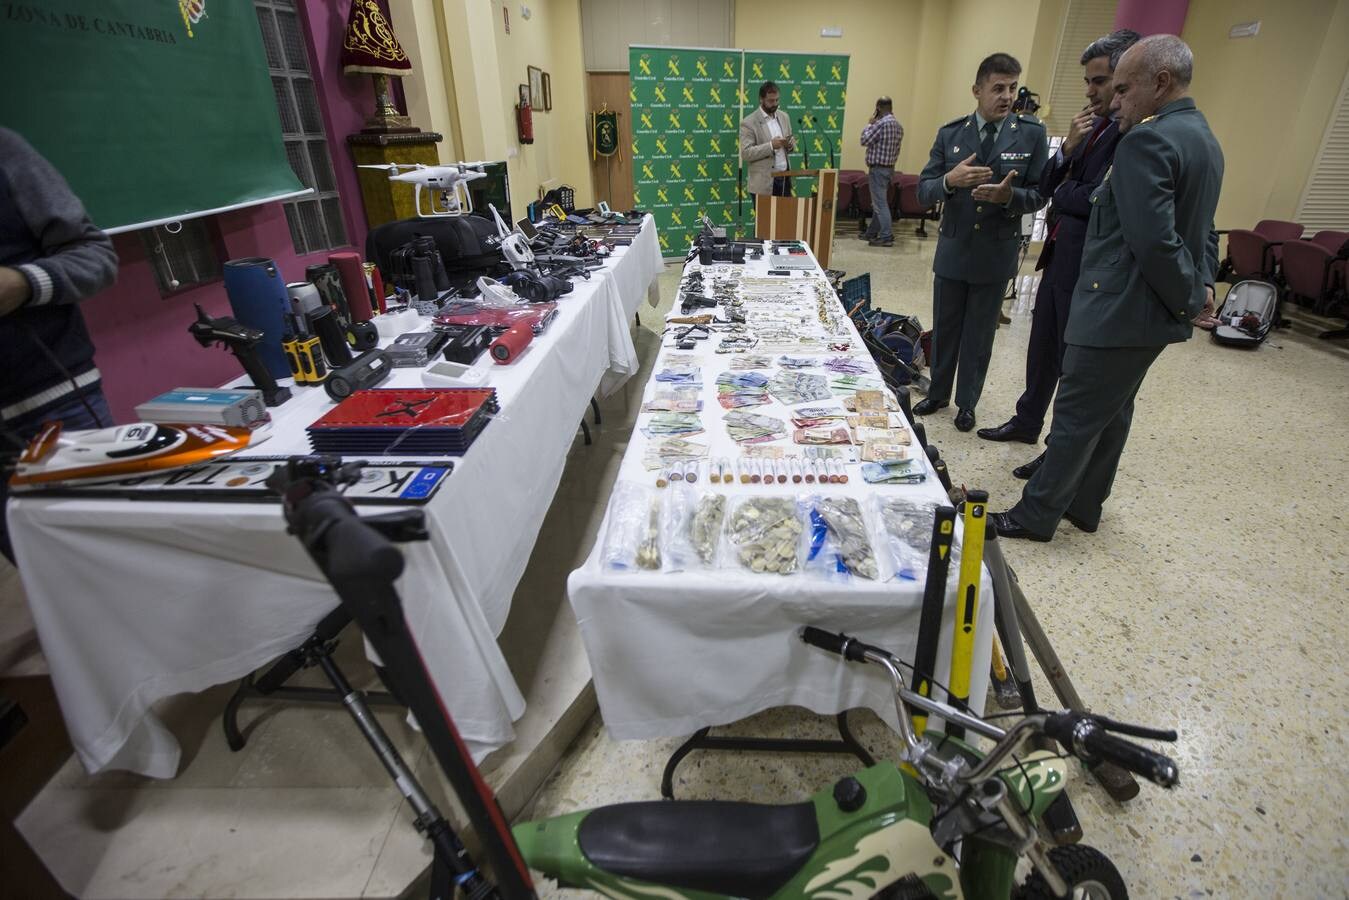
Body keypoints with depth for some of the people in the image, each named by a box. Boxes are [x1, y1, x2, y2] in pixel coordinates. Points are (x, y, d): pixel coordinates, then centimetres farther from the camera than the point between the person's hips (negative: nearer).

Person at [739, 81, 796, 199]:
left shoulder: (784, 117, 12)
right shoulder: (749, 123, -7)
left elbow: (792, 146, 19)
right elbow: (745, 153, -15)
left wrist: (790, 144, -5)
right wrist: (771, 146, -23)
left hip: (785, 178, 5)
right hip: (764, 183, -5)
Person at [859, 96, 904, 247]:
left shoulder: (881, 123, -16)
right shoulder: (899, 126, 12)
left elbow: (864, 140, -13)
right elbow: (896, 149, 16)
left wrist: (869, 124, -1)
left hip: (878, 168, -9)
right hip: (890, 167, 9)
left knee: (880, 203, -9)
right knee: (879, 202, 16)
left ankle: (886, 236, -11)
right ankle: (871, 232, 25)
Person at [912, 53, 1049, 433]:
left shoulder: (1031, 133, -5)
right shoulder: (950, 133, -2)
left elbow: (1039, 194, -4)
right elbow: (923, 192, -4)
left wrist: (1009, 196, -25)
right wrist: (949, 180, -24)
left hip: (996, 252, -1)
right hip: (953, 248, 1)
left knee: (979, 333, 10)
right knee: (944, 328, 12)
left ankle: (966, 403, 25)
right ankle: (938, 393, 31)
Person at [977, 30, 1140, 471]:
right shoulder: (1095, 124, 11)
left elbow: (1098, 198, -23)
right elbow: (1046, 187, 9)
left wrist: (1061, 194, -6)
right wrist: (1067, 147, -8)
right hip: (1059, 258, 8)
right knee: (1042, 350, 20)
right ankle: (1027, 422, 39)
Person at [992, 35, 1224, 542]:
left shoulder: (1147, 140, -17)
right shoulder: (1203, 139, 16)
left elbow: (1154, 241, -24)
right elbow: (1200, 233, 19)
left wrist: (1188, 298, -11)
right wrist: (1197, 291, 10)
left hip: (1119, 311, -10)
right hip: (1154, 311, 10)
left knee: (1076, 417, -2)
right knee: (1111, 412, 18)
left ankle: (1036, 516, 10)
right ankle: (1084, 505, 31)